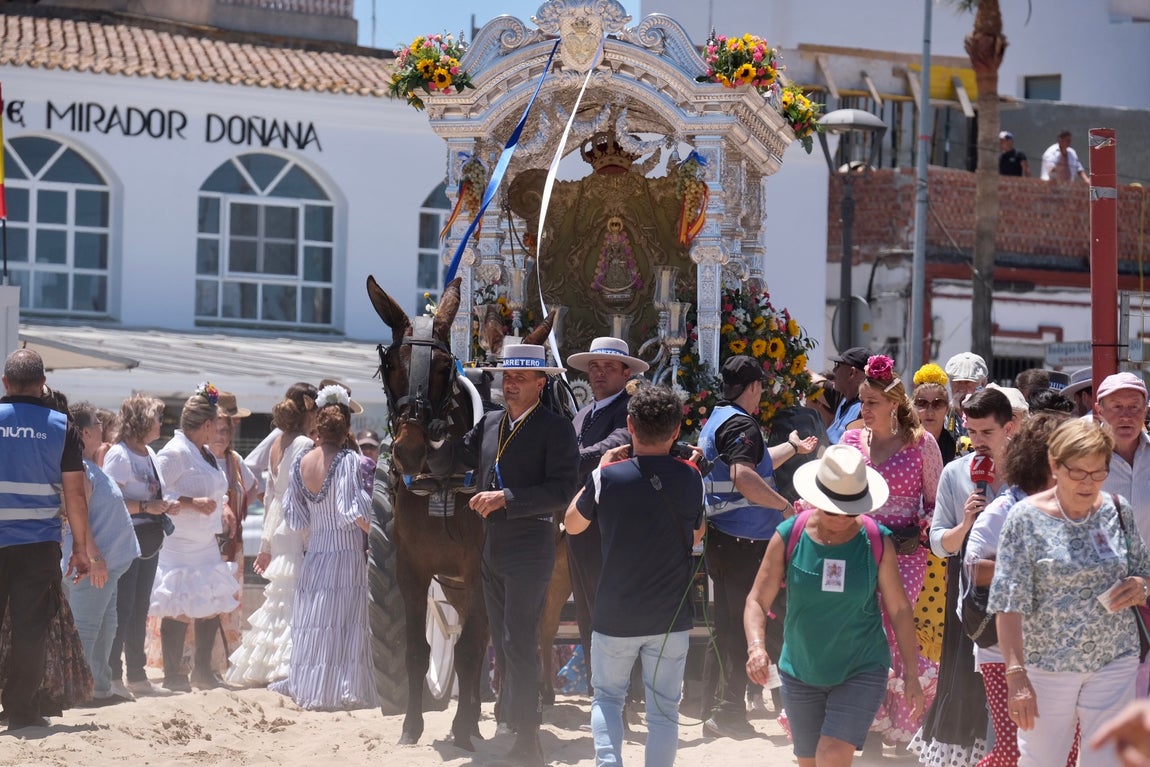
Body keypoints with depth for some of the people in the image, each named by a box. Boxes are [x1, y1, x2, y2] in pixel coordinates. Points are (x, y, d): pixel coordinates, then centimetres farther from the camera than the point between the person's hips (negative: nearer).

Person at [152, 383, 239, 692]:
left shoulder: (205, 455, 17)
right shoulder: (174, 453, -13)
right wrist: (193, 503, -23)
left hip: (206, 546, 9)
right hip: (180, 547, -9)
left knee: (212, 607, 10)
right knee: (180, 611, -8)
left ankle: (203, 670, 21)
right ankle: (173, 675, 0)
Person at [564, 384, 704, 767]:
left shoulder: (608, 476, -12)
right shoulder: (690, 477, -6)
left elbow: (572, 524, 6)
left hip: (616, 616, -1)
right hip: (672, 617, 1)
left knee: (607, 697, 16)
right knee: (664, 709, 8)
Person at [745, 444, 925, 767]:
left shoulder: (878, 543, -9)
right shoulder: (788, 537, -8)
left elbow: (899, 609, 0)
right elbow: (757, 601, -7)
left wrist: (912, 675, 1)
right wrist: (756, 647, -26)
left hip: (861, 671, -2)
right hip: (801, 675, 2)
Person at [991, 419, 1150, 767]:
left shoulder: (1117, 510, 2)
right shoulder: (1027, 517, -10)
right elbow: (1009, 603, -13)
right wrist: (1016, 675, -20)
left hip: (1116, 660, 3)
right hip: (1048, 661, -3)